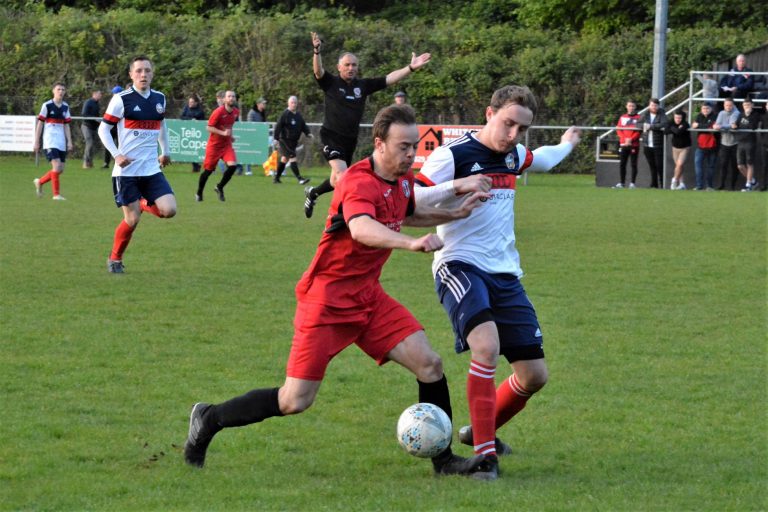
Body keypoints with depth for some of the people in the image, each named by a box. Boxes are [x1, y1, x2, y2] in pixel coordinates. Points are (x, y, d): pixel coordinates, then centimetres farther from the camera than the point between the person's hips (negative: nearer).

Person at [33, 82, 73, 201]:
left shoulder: (65, 107, 11)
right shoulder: (47, 105, -3)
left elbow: (66, 125, 14)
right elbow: (40, 124, -1)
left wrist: (69, 142, 5)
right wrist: (36, 142, -2)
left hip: (61, 142, 6)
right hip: (50, 141, -6)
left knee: (60, 169, 4)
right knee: (56, 166, -17)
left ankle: (40, 182, 27)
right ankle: (56, 194, -10)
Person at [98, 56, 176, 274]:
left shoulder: (159, 98, 8)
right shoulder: (121, 100, -8)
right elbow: (103, 129, -5)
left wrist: (165, 151, 27)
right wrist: (116, 155, -16)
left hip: (152, 169, 4)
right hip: (127, 170, -4)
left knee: (169, 210, -12)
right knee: (132, 220, -5)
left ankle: (143, 205, 21)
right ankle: (115, 259, 19)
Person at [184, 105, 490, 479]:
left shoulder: (403, 180, 6)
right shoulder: (359, 182, -22)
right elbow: (361, 229, -46)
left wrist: (453, 215, 23)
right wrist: (410, 244, -61)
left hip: (367, 295, 8)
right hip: (327, 300, -8)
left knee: (429, 365, -6)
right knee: (295, 401, -7)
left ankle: (444, 461, 6)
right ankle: (209, 420, 14)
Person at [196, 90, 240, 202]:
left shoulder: (236, 112, 2)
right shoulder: (218, 112, -18)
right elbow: (209, 127, -17)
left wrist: (230, 135, 9)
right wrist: (223, 133, -26)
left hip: (227, 144, 5)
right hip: (214, 145, -5)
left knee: (233, 165, -16)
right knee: (208, 170, 3)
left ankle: (219, 187, 6)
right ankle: (199, 194, 24)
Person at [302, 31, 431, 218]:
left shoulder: (363, 85, 5)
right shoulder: (331, 83, -5)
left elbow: (389, 79, 1)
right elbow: (318, 71, -23)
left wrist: (411, 68, -10)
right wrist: (317, 52, -42)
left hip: (350, 139, 5)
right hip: (331, 136, -5)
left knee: (337, 179, 16)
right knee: (341, 173, -25)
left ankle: (312, 193, 39)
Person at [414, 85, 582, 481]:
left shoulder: (513, 155, 12)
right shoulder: (454, 155, -11)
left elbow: (540, 160, 37)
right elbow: (409, 201, -16)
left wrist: (566, 145, 54)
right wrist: (457, 186, -28)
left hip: (504, 273, 7)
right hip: (459, 266, -7)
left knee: (534, 375, 3)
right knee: (486, 346, -32)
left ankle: (480, 430, 30)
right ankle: (484, 454, -26)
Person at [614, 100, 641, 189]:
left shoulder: (638, 118, 2)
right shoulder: (623, 117, 13)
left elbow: (639, 131, -6)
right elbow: (618, 130, 7)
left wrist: (631, 139, -16)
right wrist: (624, 138, -8)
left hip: (634, 144, -4)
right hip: (623, 144, 4)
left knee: (633, 164, -3)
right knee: (622, 164, 3)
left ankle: (632, 183, -1)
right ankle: (621, 183, 7)